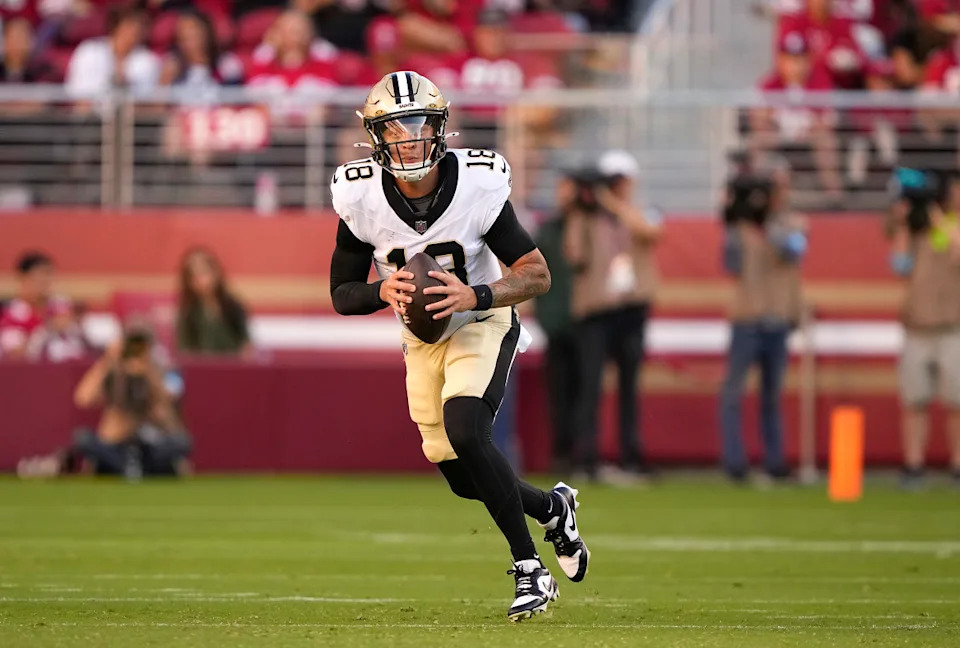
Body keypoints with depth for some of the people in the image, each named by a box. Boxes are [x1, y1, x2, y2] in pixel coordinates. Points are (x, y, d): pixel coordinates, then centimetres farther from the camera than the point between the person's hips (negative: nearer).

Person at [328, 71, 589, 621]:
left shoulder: (478, 185, -23)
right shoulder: (361, 198, -16)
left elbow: (538, 275, -18)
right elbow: (342, 295, -6)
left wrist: (475, 296, -35)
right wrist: (384, 292, -28)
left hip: (483, 323, -4)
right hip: (423, 340, 4)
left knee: (464, 430, -29)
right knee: (464, 480, 3)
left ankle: (530, 570, -18)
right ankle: (554, 507, 35)